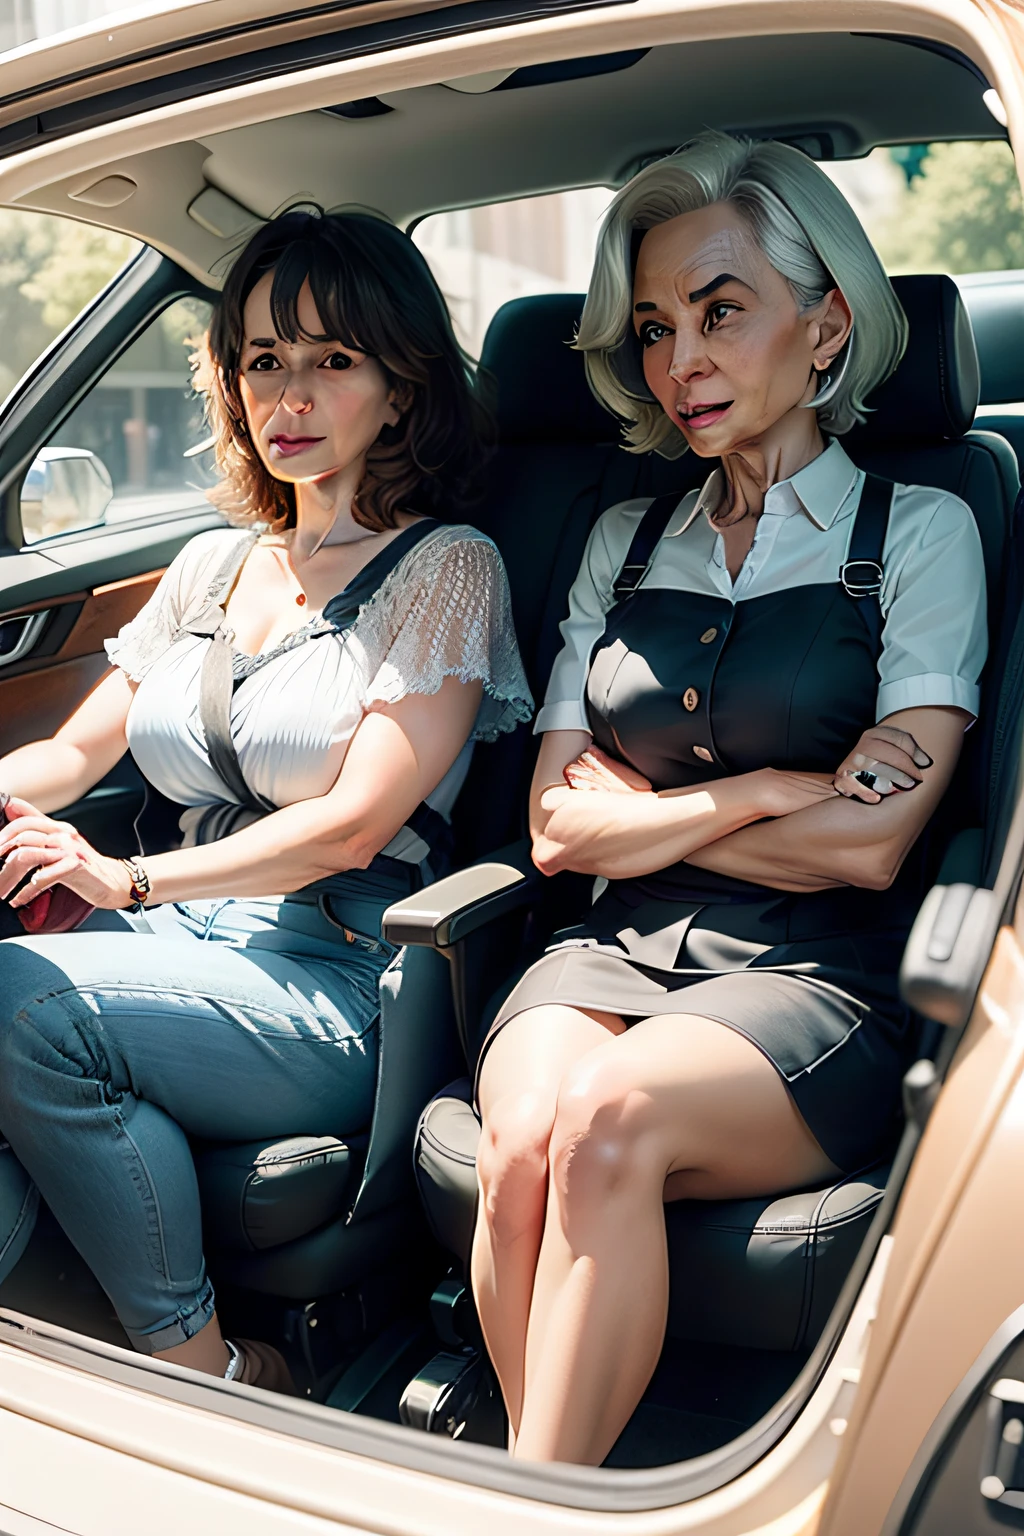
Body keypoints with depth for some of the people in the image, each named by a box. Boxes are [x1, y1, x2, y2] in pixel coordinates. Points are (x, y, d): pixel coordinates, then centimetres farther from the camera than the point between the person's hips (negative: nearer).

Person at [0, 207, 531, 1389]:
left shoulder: (445, 569, -2)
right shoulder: (213, 564, 18)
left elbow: (354, 825, -11)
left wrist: (134, 879, -14)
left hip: (340, 991, -5)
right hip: (183, 945, 6)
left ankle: (206, 1366, -12)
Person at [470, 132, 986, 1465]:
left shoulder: (921, 532, 5)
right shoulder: (626, 540, 16)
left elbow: (865, 845, -6)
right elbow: (558, 828, 8)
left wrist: (640, 817, 0)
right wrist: (755, 791, -4)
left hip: (817, 976, -3)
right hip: (620, 948, 3)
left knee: (608, 1117, -32)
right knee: (522, 1141, -29)